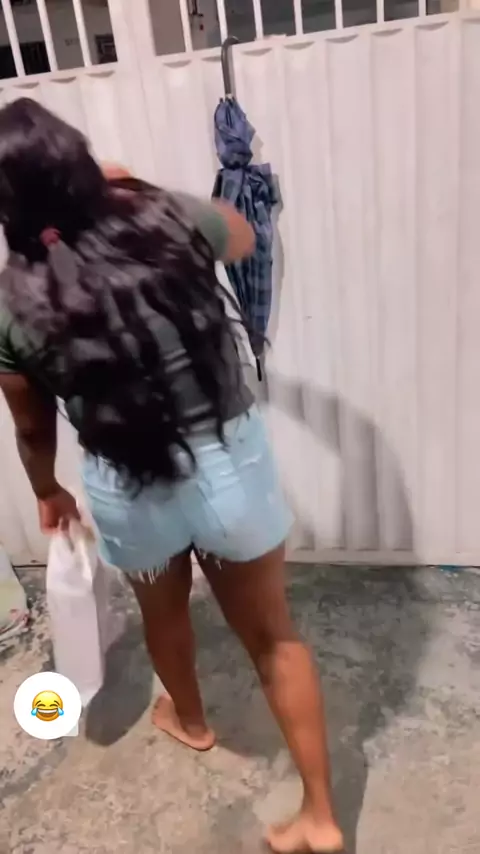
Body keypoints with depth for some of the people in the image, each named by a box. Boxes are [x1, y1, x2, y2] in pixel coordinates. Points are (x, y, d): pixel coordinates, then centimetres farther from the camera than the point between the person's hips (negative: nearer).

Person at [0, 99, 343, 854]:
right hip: (232, 464, 1)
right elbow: (243, 238, 16)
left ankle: (190, 721, 62)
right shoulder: (170, 219, -8)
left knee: (164, 611, 32)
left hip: (131, 492, 0)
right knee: (273, 633, 19)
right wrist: (137, 187, 25)